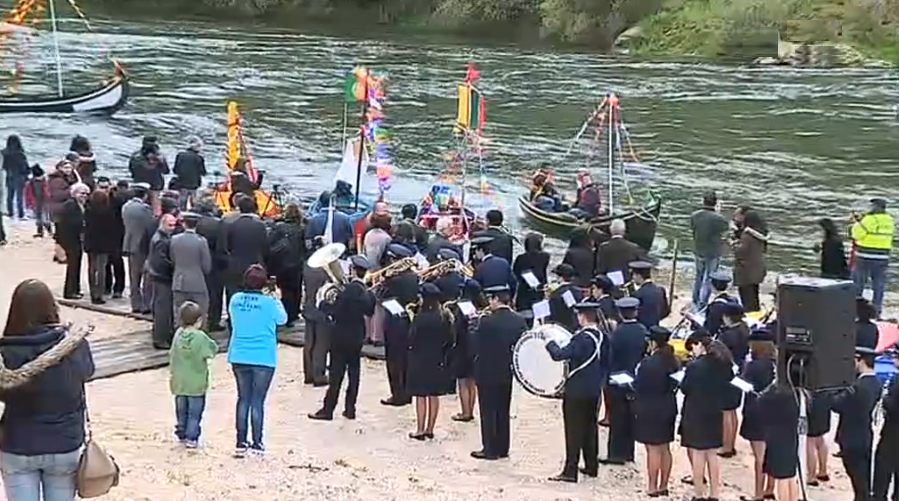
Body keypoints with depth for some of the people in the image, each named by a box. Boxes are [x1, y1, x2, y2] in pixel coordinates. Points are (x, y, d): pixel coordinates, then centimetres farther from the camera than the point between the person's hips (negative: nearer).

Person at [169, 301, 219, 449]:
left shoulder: (178, 334, -4)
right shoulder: (200, 337, -19)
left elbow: (172, 355, 3)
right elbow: (213, 350, -9)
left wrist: (171, 373, 14)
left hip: (179, 382, 5)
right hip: (196, 383, -5)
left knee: (181, 410, 17)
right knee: (194, 412, 4)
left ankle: (181, 434, 25)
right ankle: (191, 438, 4)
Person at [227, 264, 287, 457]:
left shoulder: (235, 300, -1)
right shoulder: (268, 302, -13)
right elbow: (282, 319, 4)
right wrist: (277, 299, 17)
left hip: (239, 357, 4)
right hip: (263, 359, -4)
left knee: (243, 399, 12)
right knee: (258, 401, 3)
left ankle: (241, 442, 15)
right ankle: (257, 443, 8)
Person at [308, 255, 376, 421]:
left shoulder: (349, 290, -19)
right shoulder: (367, 293, 1)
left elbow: (335, 312, -17)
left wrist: (324, 305, -1)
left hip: (342, 337, -6)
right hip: (357, 337, 6)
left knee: (336, 374, -3)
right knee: (354, 373, 12)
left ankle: (327, 410, 0)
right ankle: (350, 408, 15)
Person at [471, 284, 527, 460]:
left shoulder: (487, 321, -19)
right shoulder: (519, 321, -2)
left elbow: (476, 347, -14)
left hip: (488, 373, -6)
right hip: (508, 372, 6)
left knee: (488, 412, 3)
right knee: (503, 411, 15)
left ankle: (490, 449, 6)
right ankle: (502, 448, 20)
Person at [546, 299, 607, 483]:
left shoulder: (581, 338, -21)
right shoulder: (603, 337, 3)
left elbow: (559, 354, -26)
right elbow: (606, 363, 11)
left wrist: (551, 343, -8)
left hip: (576, 391, -8)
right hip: (593, 391, 8)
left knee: (574, 430, -3)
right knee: (590, 428, 17)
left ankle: (570, 471, -2)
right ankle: (591, 466, 25)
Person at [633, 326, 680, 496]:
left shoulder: (648, 363, -20)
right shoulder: (674, 361, 3)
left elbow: (638, 386, -17)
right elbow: (675, 384, 9)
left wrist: (630, 383, 3)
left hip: (650, 410, -7)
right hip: (668, 408, 7)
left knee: (653, 450, -1)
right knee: (665, 449, 14)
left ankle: (652, 487, 4)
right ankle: (663, 486, 21)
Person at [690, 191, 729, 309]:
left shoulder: (694, 216, -9)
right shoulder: (717, 218, -22)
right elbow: (726, 227, -4)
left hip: (698, 251, 5)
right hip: (713, 253, -5)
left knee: (699, 277, 22)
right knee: (707, 280, 5)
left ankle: (695, 304, 32)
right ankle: (702, 306, 7)